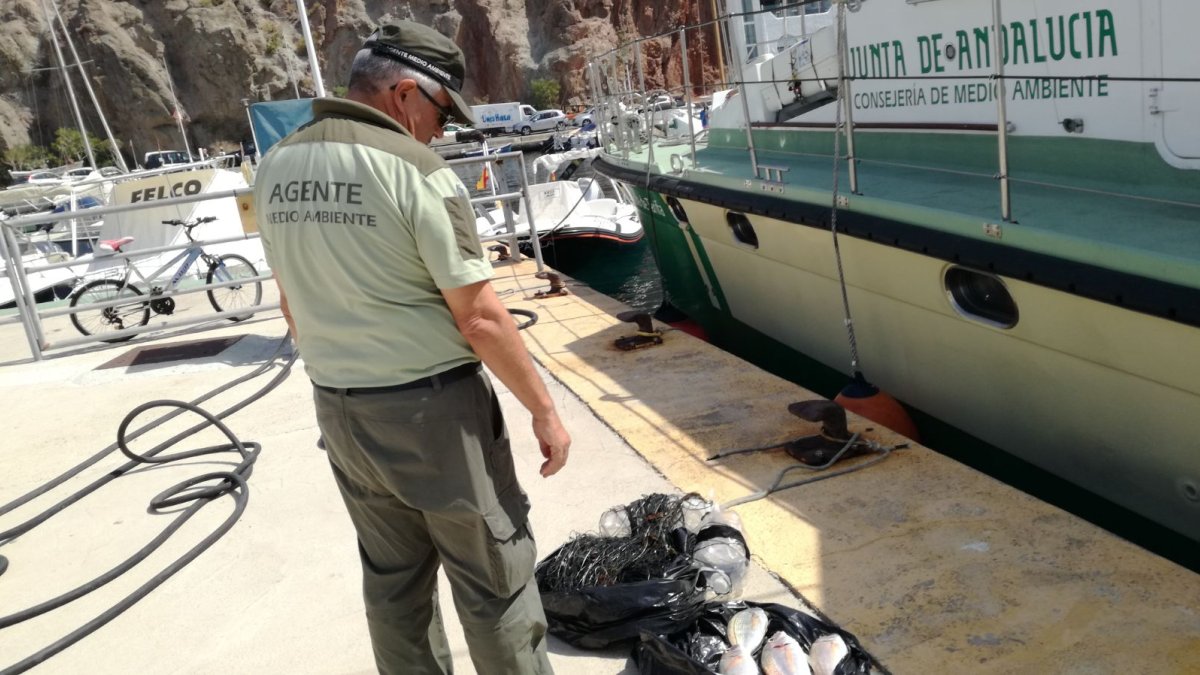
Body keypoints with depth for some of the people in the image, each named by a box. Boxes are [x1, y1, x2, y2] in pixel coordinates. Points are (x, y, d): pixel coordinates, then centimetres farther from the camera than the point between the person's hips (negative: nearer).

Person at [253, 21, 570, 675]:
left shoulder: (275, 167, 4)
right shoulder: (416, 171, -18)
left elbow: (294, 306, 12)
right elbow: (480, 320, -18)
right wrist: (544, 410, -8)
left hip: (339, 409, 7)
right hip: (432, 406, -7)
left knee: (392, 579, 21)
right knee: (495, 579, 9)